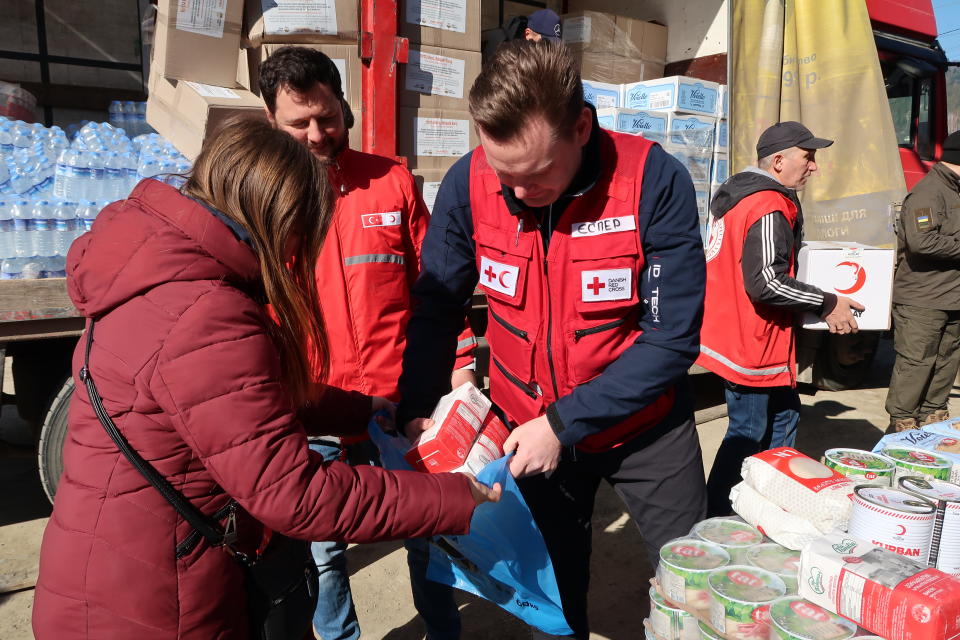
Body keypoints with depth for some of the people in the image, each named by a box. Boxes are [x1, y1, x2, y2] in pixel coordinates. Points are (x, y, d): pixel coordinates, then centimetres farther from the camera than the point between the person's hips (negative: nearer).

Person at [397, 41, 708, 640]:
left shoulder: (656, 181, -23)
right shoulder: (468, 184, -15)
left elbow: (673, 337, -22)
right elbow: (437, 308, -5)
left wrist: (565, 423, -24)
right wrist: (417, 410, -17)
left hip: (643, 423, -1)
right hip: (529, 427, 2)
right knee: (550, 588, 20)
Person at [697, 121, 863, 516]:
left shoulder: (737, 194, 12)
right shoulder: (770, 209, -19)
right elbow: (766, 283, -26)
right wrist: (827, 304, -14)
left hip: (729, 334, 10)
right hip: (752, 346, -10)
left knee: (782, 417, 21)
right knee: (748, 436, 2)